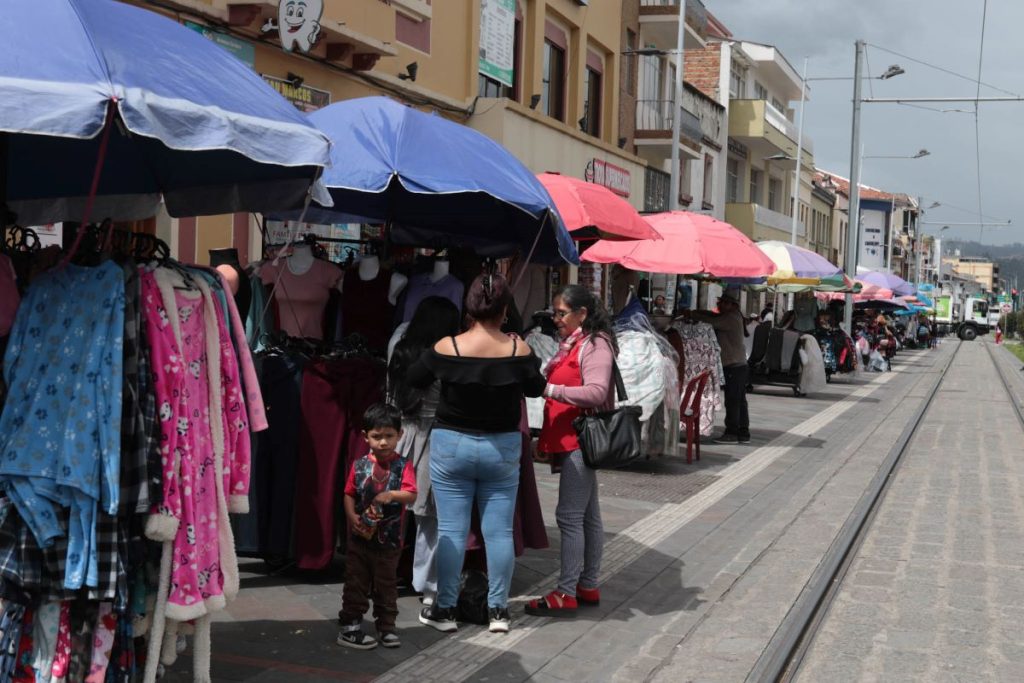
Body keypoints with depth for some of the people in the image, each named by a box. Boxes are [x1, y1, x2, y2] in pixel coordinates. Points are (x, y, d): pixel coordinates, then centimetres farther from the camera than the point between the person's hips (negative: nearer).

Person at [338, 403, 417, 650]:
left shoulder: (403, 465, -6)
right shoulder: (359, 465, -1)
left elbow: (411, 496, -15)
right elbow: (349, 494, 2)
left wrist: (392, 495, -33)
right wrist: (352, 516, -15)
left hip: (389, 540, -1)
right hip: (360, 537, 1)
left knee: (386, 585, 13)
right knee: (356, 584, 7)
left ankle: (386, 627, 24)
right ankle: (350, 626, 15)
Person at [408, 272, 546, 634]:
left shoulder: (447, 347, -13)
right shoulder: (518, 349, -10)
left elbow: (414, 379, 3)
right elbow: (536, 388, 6)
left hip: (452, 445, -1)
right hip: (502, 448, 1)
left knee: (451, 530, 5)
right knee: (499, 532, 8)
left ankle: (445, 609, 12)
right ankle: (498, 610, 15)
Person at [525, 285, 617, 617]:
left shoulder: (595, 345, -10)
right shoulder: (570, 344, 17)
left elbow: (596, 392, -22)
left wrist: (549, 389, -27)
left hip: (580, 440, -10)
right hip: (569, 441, 10)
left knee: (569, 516, -9)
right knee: (587, 515, 14)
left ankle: (566, 593, -5)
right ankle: (588, 587, 21)